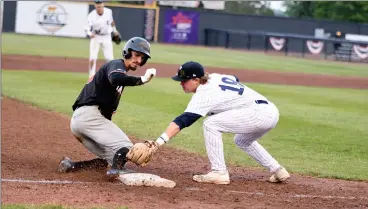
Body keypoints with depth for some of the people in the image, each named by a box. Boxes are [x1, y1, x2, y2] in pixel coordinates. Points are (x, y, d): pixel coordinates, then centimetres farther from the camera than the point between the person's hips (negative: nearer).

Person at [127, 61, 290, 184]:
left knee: (210, 124, -14)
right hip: (271, 111, 10)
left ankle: (219, 173, -12)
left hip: (259, 113, -10)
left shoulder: (204, 94, -14)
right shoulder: (215, 77, 11)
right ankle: (278, 171, 32)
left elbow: (183, 121, -24)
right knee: (242, 141, 34)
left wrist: (159, 142, -32)